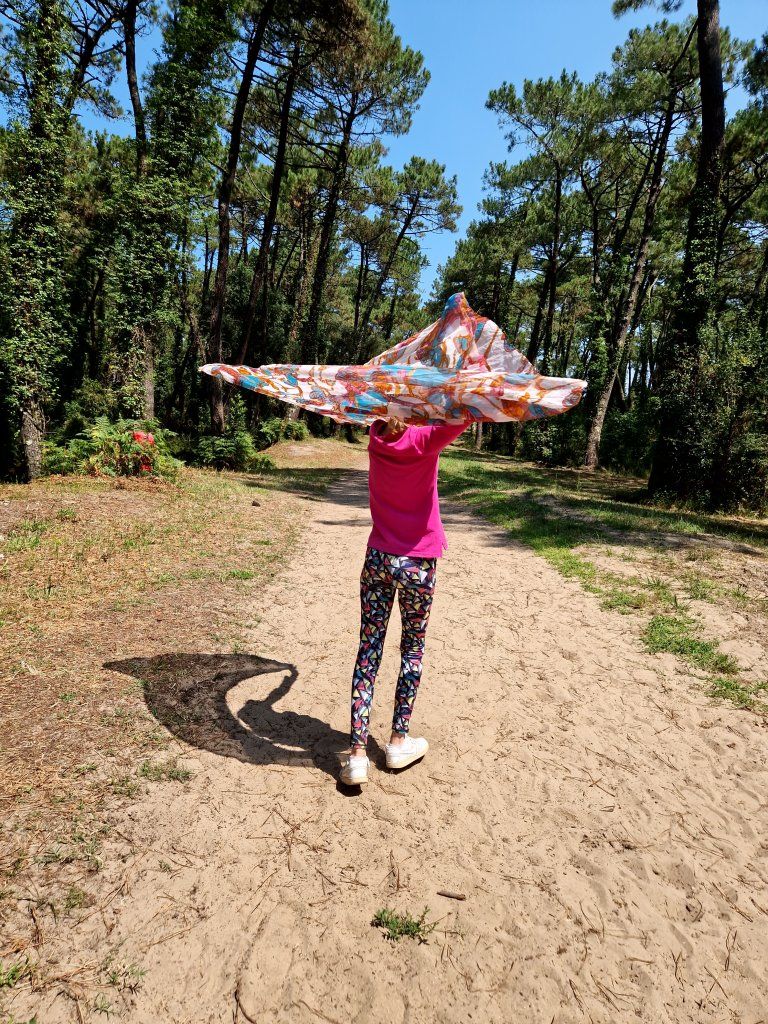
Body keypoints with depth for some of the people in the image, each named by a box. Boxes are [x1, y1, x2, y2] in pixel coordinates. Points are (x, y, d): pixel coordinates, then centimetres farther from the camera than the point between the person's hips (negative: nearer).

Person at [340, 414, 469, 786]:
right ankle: (399, 741, 25)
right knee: (412, 649, 14)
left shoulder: (375, 437, 1)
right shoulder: (425, 440, -12)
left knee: (369, 649, 6)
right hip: (417, 563, -3)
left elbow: (382, 418, 22)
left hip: (377, 559, 3)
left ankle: (357, 753, 8)